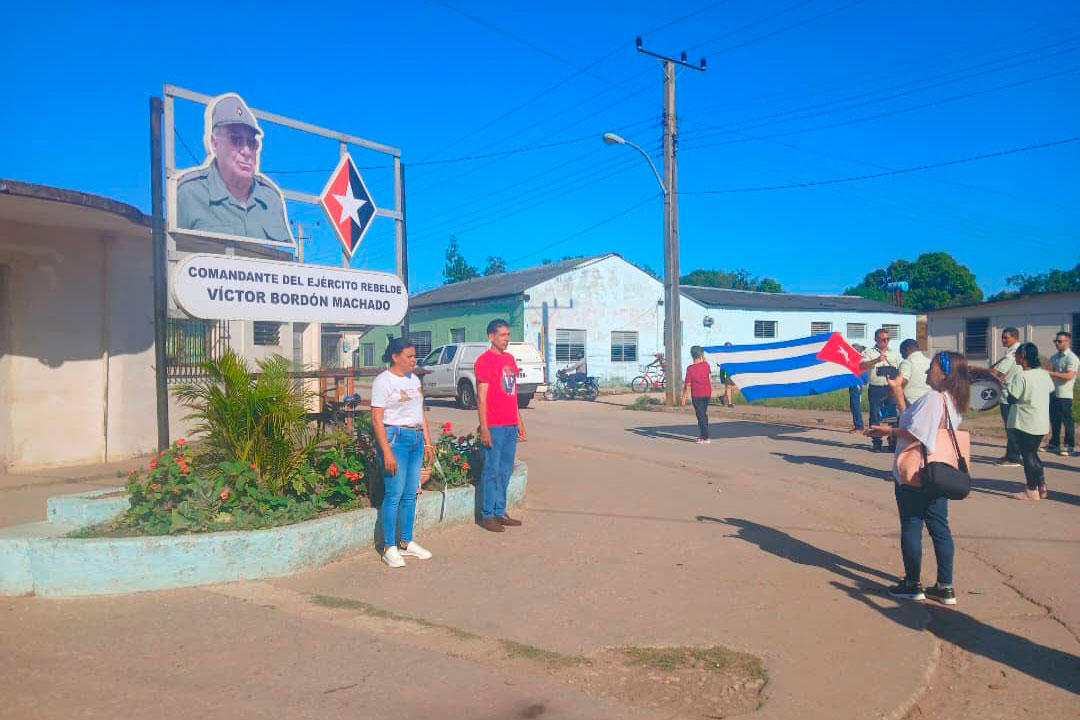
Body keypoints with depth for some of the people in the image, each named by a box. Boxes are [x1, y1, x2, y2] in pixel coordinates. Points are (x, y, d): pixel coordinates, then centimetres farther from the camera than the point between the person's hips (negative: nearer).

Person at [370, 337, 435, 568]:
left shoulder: (414, 379, 15)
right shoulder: (383, 381, -8)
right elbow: (377, 419, -13)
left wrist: (428, 442, 15)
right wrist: (387, 452, -18)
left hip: (416, 439, 7)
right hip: (395, 438, -7)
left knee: (410, 494, 10)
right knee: (394, 495, -7)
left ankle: (406, 543, 20)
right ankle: (389, 548, 2)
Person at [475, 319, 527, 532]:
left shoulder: (510, 359, 15)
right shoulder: (485, 360, -9)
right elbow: (481, 397, -12)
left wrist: (519, 422, 18)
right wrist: (484, 428, -16)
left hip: (511, 426, 8)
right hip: (494, 426, -8)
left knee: (505, 470, 12)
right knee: (491, 470, -2)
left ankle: (500, 512, 21)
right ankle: (487, 515, 7)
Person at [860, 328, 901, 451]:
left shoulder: (894, 353, 16)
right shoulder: (869, 352, 5)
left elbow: (901, 370, 20)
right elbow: (862, 366, -13)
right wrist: (876, 360, -24)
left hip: (891, 388, 2)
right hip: (875, 388, -2)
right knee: (875, 416, -1)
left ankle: (893, 441, 7)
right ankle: (876, 442, 5)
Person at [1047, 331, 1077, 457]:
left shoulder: (1072, 358, -11)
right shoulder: (1054, 357, 14)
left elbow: (1069, 375, -22)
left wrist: (1051, 373, -25)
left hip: (1064, 395, -7)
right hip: (1053, 393, 8)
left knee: (1067, 421, -1)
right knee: (1054, 420, 13)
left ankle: (1069, 446, 7)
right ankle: (1054, 444, 22)